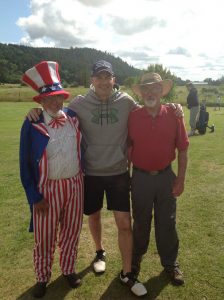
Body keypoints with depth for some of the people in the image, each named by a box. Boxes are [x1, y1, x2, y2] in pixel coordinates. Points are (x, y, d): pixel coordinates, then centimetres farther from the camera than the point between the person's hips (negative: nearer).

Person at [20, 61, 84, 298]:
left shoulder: (73, 117, -1)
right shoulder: (32, 125, -12)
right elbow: (25, 164, -9)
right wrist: (35, 197, -10)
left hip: (75, 185, 3)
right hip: (48, 188, -3)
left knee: (71, 231, 17)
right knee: (44, 237, 12)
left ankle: (68, 269, 41)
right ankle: (42, 278, 37)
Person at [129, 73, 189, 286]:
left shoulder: (174, 115, -6)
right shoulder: (133, 117, -6)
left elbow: (182, 149, -1)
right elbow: (128, 148, 2)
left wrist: (180, 179, -3)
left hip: (166, 176, 0)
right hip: (140, 177, 0)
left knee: (167, 222, 14)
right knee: (140, 222, 16)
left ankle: (170, 264, 35)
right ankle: (135, 259, 40)